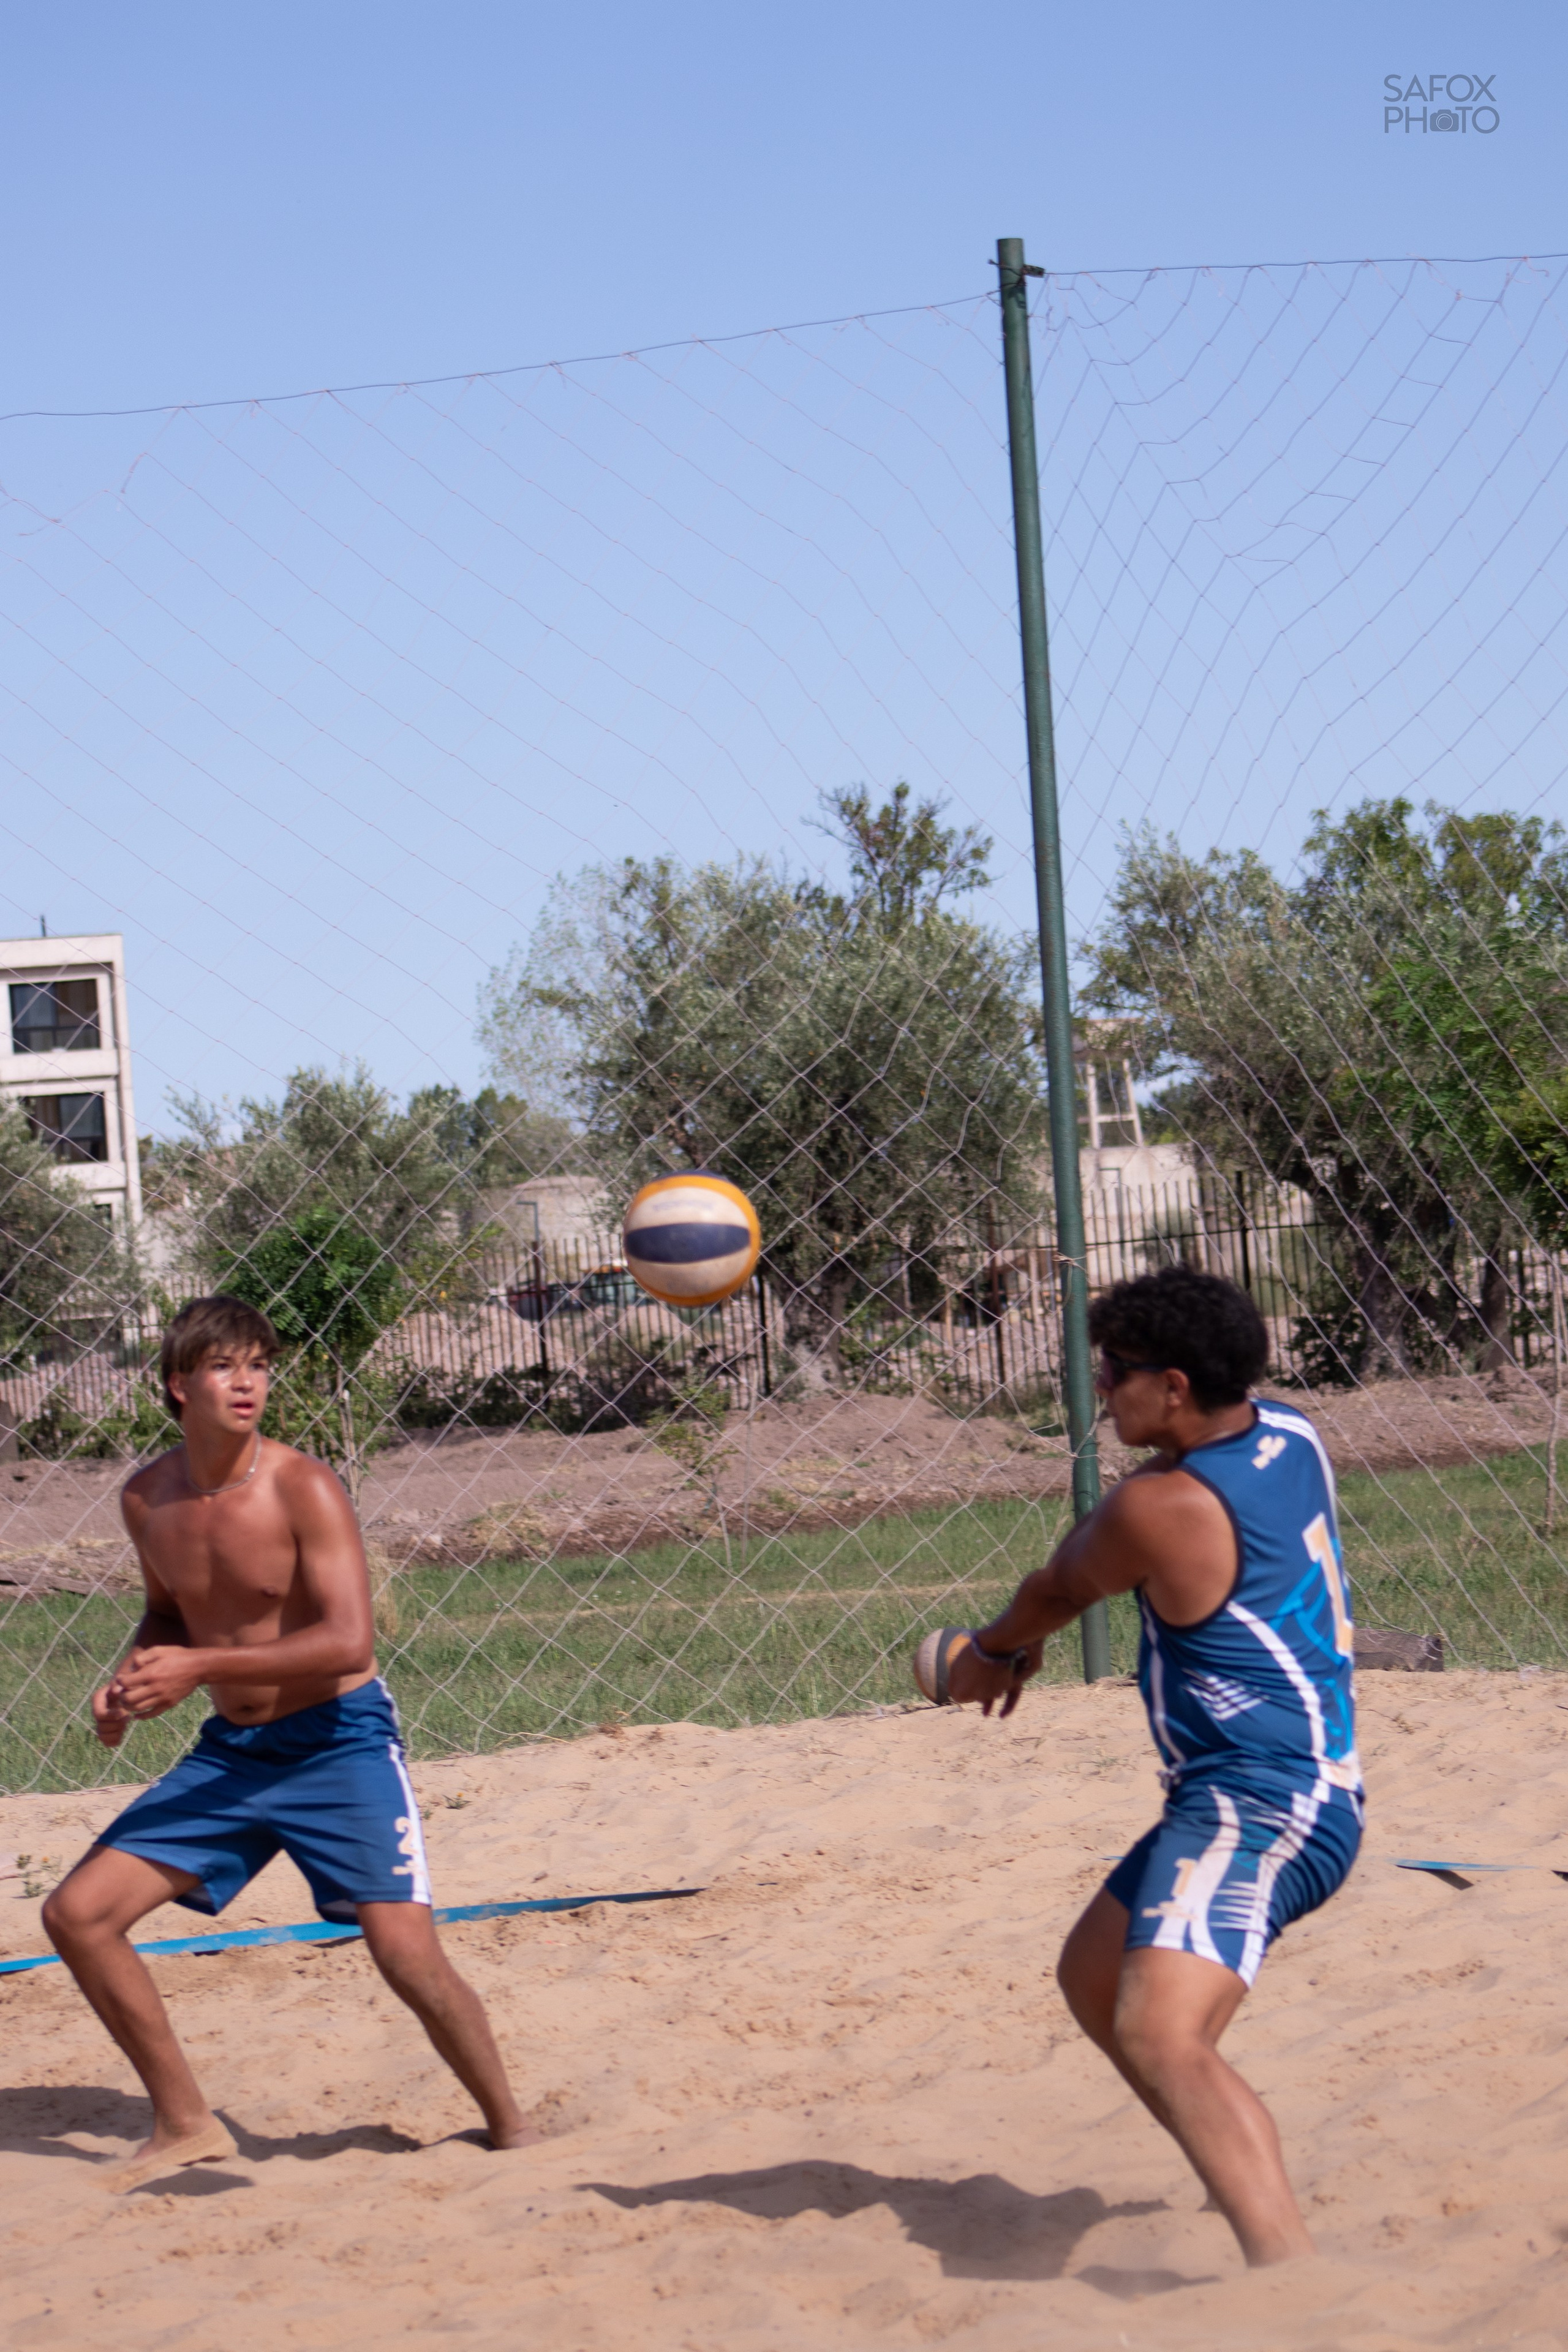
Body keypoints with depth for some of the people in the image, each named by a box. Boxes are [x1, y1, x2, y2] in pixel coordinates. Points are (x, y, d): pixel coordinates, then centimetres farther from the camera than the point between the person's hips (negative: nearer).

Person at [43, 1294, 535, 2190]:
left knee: (409, 1954, -16)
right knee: (77, 1914, -2)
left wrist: (199, 1668, -29)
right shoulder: (149, 1499, 0)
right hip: (231, 1752, 6)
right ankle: (187, 2124, 11)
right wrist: (130, 1681, -1)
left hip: (341, 1742, -6)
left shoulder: (303, 1488, -17)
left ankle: (513, 2132, 8)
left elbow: (350, 1642, -25)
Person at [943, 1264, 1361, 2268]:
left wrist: (993, 1649, 24)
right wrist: (1024, 1643, 26)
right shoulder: (1291, 1437, 7)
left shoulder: (1160, 1509, -19)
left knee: (1158, 2033, -29)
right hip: (1315, 1784, 11)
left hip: (1261, 1810, -11)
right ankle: (1255, 2186, 30)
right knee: (1095, 1978, 24)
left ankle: (1293, 2270, -42)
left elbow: (1061, 1589, 3)